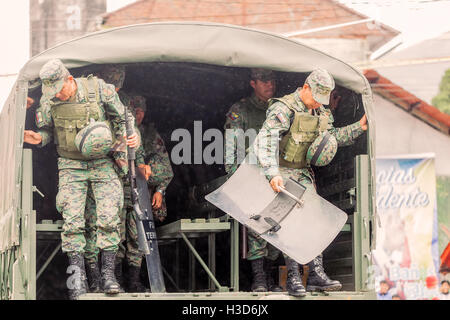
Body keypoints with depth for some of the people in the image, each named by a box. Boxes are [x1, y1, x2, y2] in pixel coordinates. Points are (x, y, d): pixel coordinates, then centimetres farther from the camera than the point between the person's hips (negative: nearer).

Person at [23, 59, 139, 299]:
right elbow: (46, 129, 8)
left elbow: (121, 118, 4)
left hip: (102, 163, -1)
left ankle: (108, 273, 1)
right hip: (71, 166, 1)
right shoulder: (49, 100, -6)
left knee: (108, 217, -8)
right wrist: (39, 138, -14)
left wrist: (130, 137, -12)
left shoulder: (99, 89, -10)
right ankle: (77, 278, -2)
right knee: (72, 220, -8)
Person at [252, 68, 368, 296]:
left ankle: (316, 274, 1)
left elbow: (332, 136, 23)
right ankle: (293, 277, -9)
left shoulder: (322, 113, 6)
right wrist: (272, 173, -43)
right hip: (281, 172, -7)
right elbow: (264, 140, -31)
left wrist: (358, 127, 8)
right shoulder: (284, 109, -20)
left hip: (303, 173, 7)